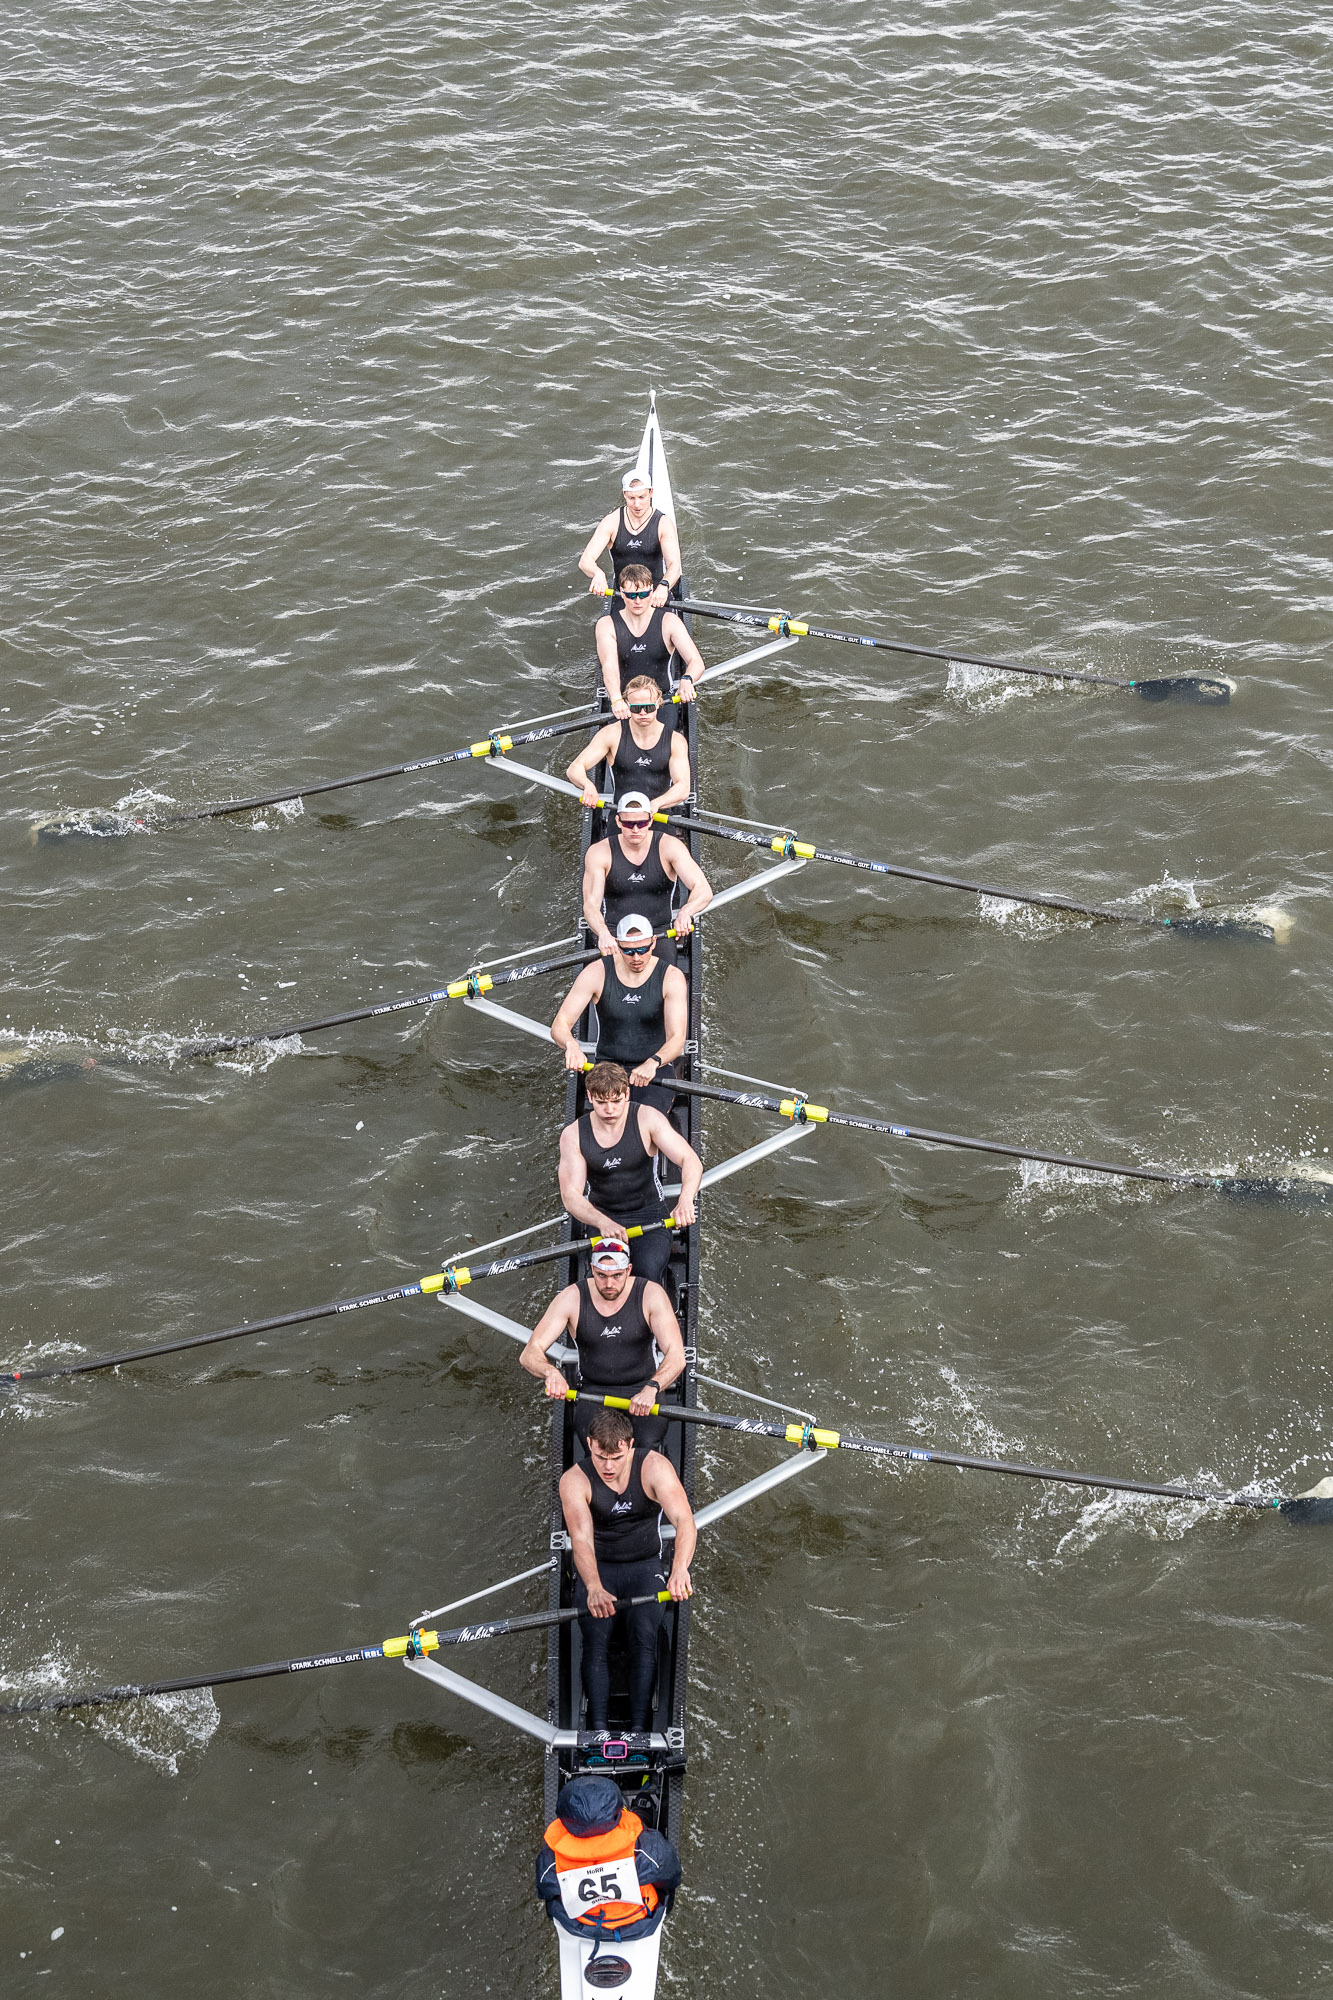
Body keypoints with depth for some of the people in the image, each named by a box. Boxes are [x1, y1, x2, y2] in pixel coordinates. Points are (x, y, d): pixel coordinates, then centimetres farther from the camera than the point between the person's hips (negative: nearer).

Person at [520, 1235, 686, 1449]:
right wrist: (551, 1373, -36)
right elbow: (530, 1353, -12)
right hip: (594, 1390, 0)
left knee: (648, 1442, -31)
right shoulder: (572, 1298, -7)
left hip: (642, 1389, 0)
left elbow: (676, 1356, -19)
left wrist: (651, 1388, -40)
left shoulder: (651, 1294, -9)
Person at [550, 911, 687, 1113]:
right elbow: (559, 1026, -10)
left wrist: (652, 1063, -39)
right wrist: (571, 1045, -36)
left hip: (656, 1069, -1)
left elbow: (677, 1038, -17)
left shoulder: (672, 977, -7)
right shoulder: (596, 973, -5)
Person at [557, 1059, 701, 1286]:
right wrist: (603, 1223, -35)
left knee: (647, 1270, -29)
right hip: (600, 1217, 1)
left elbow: (691, 1161, -17)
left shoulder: (647, 1119, -11)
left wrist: (685, 1200, -40)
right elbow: (571, 1194, -14)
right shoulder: (573, 1135, -7)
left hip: (648, 1212, -1)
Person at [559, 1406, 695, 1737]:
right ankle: (598, 1731, -22)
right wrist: (594, 1588, -47)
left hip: (645, 1564, 0)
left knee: (644, 1636, -24)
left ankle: (639, 1730, -23)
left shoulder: (654, 1467, -16)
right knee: (596, 1640, -22)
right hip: (597, 1569, 0)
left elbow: (684, 1520, -28)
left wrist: (679, 1568, -48)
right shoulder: (575, 1481, -15)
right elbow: (581, 1539, -28)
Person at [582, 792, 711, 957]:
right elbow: (590, 904, -13)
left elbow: (704, 891, -16)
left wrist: (685, 912, -40)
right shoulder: (599, 852, -3)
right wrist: (603, 934, -36)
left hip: (660, 934, 1)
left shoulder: (669, 847, -5)